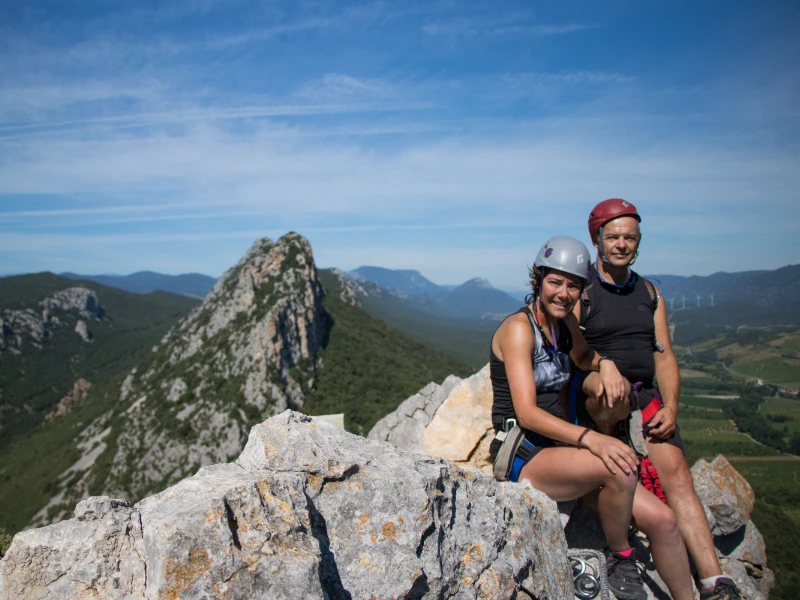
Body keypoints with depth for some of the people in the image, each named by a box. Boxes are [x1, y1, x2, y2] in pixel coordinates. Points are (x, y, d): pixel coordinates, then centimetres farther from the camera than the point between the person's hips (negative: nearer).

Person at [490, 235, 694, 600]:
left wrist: (605, 364, 5)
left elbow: (582, 357, 29)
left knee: (662, 520, -4)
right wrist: (590, 439, -36)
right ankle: (620, 558, -5)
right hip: (524, 456, -7)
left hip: (558, 448, 8)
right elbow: (526, 412, -24)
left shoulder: (564, 322, 8)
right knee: (620, 468, -31)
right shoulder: (519, 327, -15)